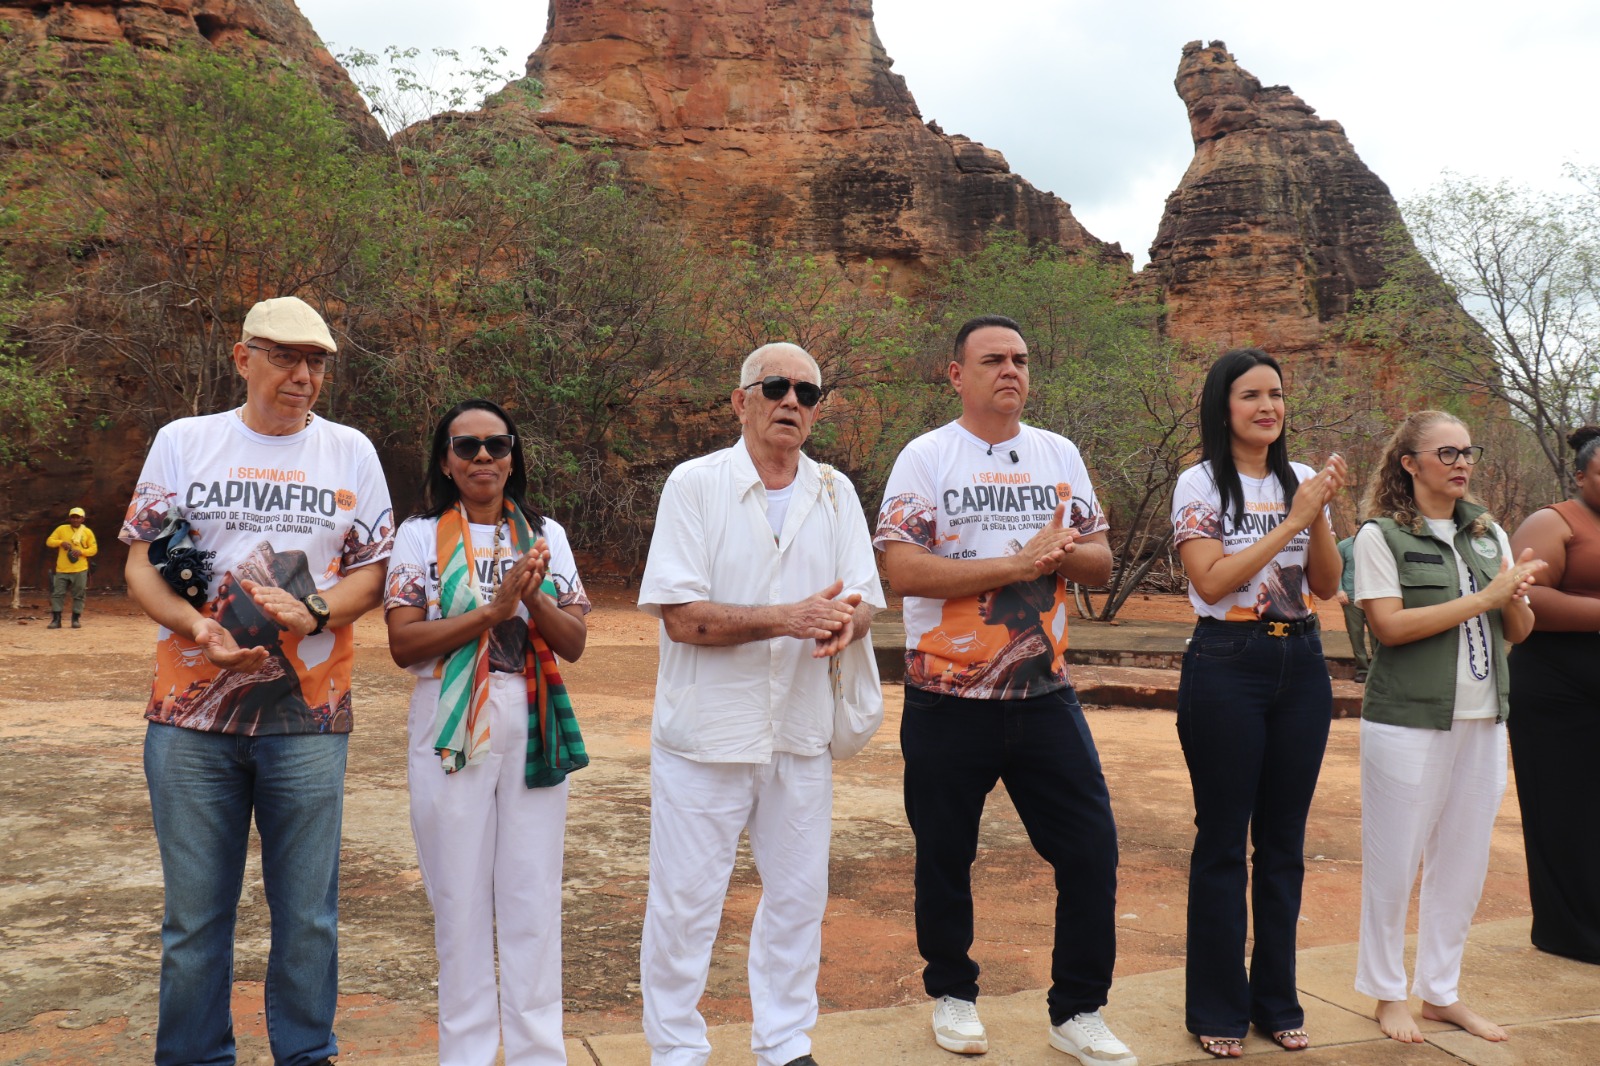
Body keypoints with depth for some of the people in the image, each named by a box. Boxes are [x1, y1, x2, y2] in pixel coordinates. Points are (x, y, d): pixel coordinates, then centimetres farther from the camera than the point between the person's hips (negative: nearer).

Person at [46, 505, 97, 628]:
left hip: (80, 570, 0)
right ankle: (56, 620, 4)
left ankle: (76, 619, 12)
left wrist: (81, 551, -14)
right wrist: (61, 542, -14)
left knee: (78, 595, 3)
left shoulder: (88, 532, 5)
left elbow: (94, 549, 3)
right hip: (62, 569, 1)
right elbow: (49, 541, 5)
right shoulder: (62, 529, 6)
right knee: (57, 593, -1)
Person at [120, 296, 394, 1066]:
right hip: (190, 713, 0)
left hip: (307, 714, 0)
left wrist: (312, 611, -12)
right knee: (194, 913, 7)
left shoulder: (350, 451, 8)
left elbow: (373, 570, 7)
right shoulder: (182, 441, 7)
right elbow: (140, 564, 5)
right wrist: (197, 626, -13)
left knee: (307, 911, 7)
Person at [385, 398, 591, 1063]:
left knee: (534, 901, 5)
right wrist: (492, 609, -17)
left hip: (534, 732, 2)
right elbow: (403, 644, -8)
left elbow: (574, 643, 4)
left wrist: (534, 600, -15)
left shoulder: (545, 535, 9)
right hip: (451, 732, -1)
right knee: (460, 901, 6)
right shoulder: (421, 536, 3)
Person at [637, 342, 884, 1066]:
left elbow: (862, 603, 3)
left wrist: (843, 621, -21)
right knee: (683, 901, 4)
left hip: (801, 733, 4)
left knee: (798, 895, 14)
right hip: (705, 732, -4)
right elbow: (682, 617, -14)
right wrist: (787, 617, -24)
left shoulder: (835, 492, 7)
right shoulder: (695, 484, -7)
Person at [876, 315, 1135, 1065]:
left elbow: (1100, 562, 9)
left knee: (1091, 851, 4)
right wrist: (1020, 561, -19)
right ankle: (953, 994, 34)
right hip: (948, 700, -3)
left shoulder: (1060, 455, 8)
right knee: (945, 859, 11)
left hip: (1044, 695, 4)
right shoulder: (926, 457, -6)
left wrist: (1066, 551, -15)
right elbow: (903, 569, -18)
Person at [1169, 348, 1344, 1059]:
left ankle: (1277, 1000, 26)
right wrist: (1291, 520, -15)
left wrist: (1320, 514, -9)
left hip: (1300, 666, 5)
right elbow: (1213, 581, -15)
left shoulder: (1300, 480, 9)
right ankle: (1217, 1009, 16)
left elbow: (1327, 587, 5)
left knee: (1285, 840, 11)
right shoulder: (1200, 485, -5)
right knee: (1223, 843, 3)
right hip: (1226, 667, -5)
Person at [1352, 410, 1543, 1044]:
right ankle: (1388, 993, 19)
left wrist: (1515, 599, -11)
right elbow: (1390, 626, -15)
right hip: (1409, 722, -5)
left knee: (1463, 861, 11)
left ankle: (1440, 992, 25)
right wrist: (1482, 598, -15)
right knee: (1395, 861, 4)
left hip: (1483, 722, 6)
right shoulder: (1381, 535, -5)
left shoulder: (1490, 535, 11)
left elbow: (1520, 631, 11)